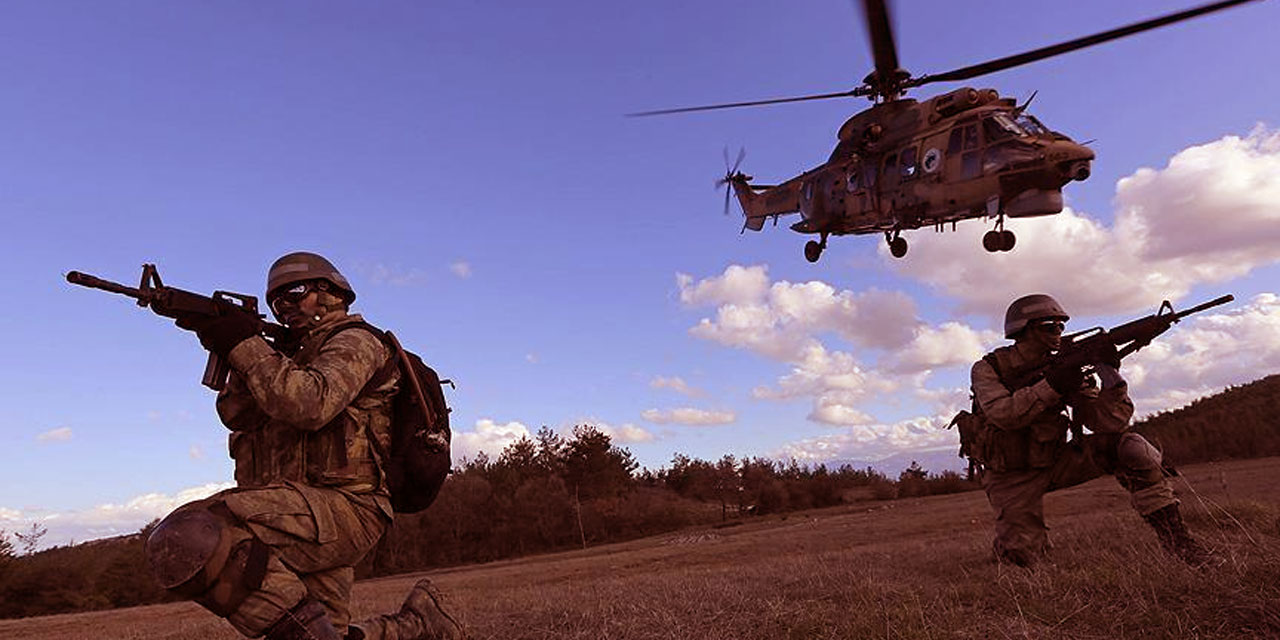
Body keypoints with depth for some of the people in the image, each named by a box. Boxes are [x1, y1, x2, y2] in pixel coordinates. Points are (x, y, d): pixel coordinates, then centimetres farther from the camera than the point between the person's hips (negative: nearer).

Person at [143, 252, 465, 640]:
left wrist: (245, 345, -11)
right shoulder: (295, 354, 27)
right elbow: (238, 415, 14)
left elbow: (310, 405, -19)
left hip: (340, 508, -9)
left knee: (186, 540, -27)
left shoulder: (353, 341, 1)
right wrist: (234, 353, 0)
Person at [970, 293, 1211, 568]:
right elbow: (1002, 414, -29)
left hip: (1055, 462, 4)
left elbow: (1105, 422, -8)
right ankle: (1008, 544, 19)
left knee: (1128, 445, -17)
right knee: (1022, 554, -19)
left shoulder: (1062, 368, 0)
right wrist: (1050, 386, -33)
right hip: (1013, 477, -4)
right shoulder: (988, 369, -10)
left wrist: (1111, 376, -24)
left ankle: (1171, 531, -8)